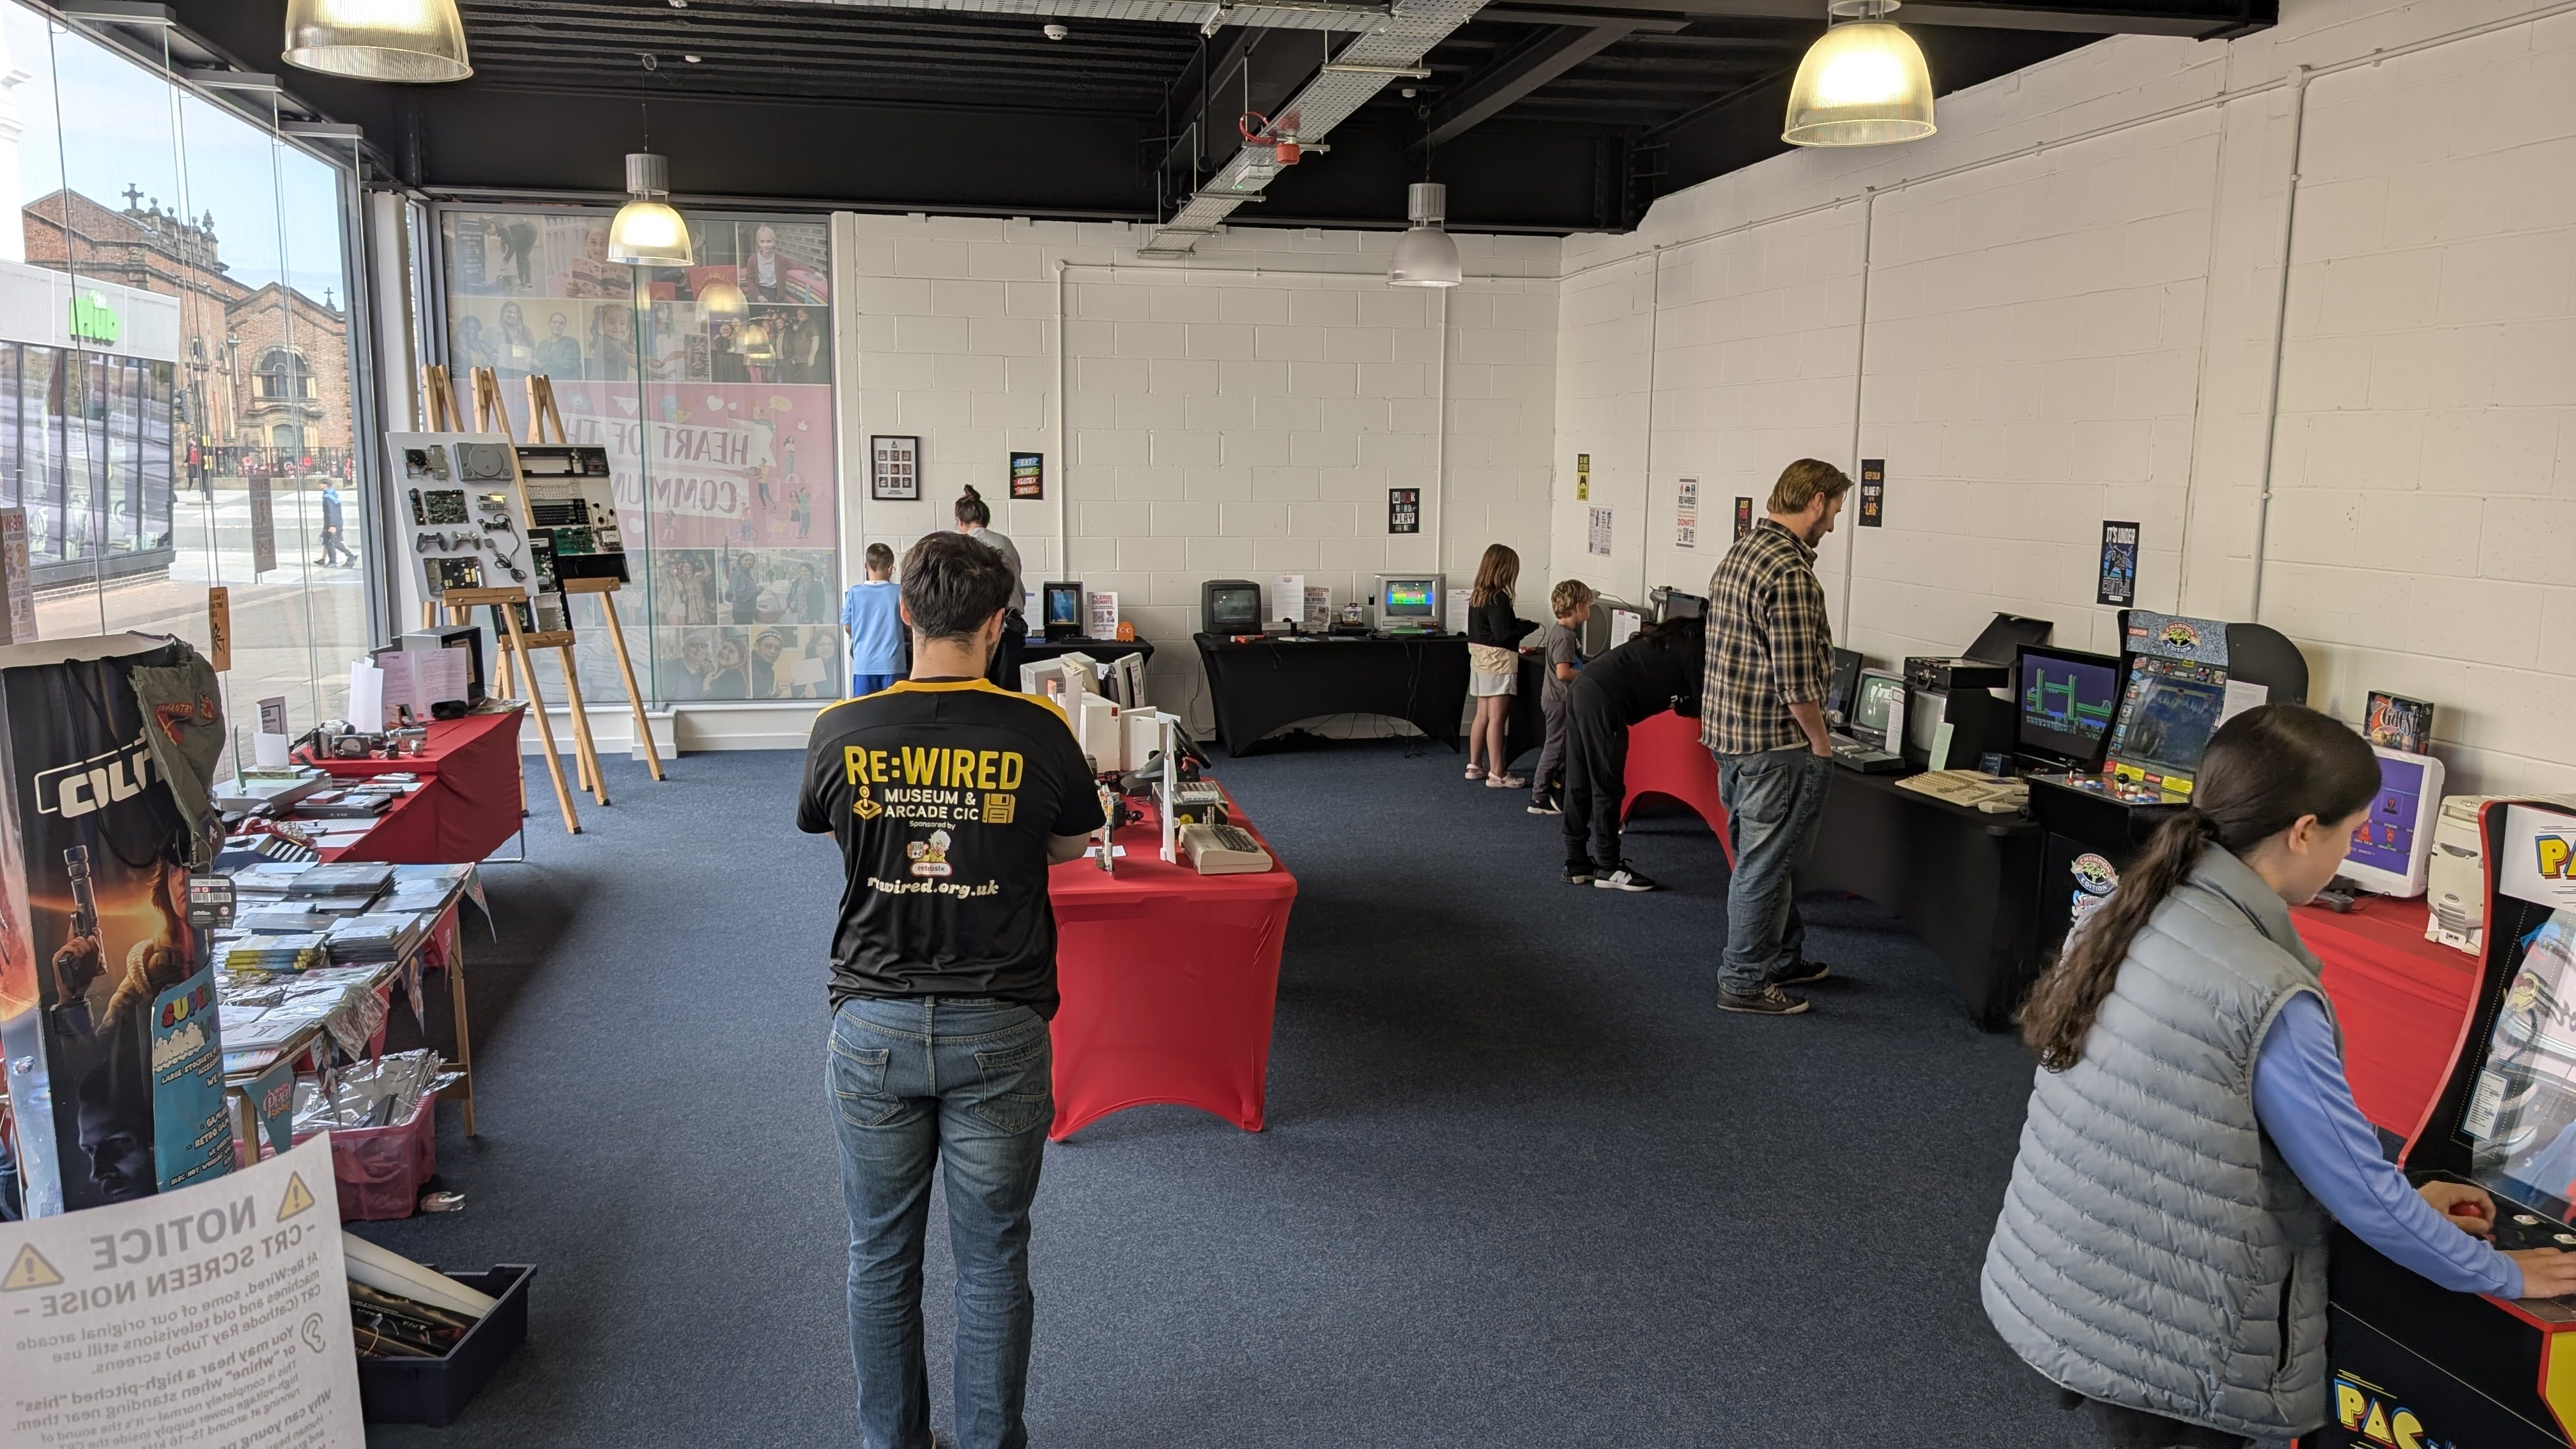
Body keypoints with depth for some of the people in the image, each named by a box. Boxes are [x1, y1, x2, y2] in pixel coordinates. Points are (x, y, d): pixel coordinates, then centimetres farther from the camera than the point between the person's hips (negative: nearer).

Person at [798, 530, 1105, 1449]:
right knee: (992, 1261, 12)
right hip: (998, 1030, -1)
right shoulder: (1036, 733, -11)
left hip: (874, 1029, 1)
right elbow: (1071, 845, 7)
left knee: (881, 1258, 17)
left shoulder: (841, 734, -7)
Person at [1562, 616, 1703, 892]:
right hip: (1603, 700, -10)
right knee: (1607, 789, 0)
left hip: (1582, 687, 10)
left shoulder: (1677, 640, 25)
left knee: (1579, 786, 12)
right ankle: (1608, 869, 7)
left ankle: (1577, 864, 19)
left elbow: (1682, 702, 28)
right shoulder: (1695, 649, -2)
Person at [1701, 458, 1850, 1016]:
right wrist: (1820, 740, -9)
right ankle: (1745, 983, 13)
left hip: (1728, 729, 10)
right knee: (1763, 865, 2)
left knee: (1767, 857, 21)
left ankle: (1784, 958, 36)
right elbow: (1797, 679, -24)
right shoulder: (1790, 573, -21)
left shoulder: (1737, 553, 11)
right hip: (1774, 744, -10)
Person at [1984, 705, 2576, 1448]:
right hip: (2155, 1338, -7)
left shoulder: (2128, 914, 0)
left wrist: (2395, 1200, 19)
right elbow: (2359, 1191, -13)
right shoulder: (2263, 994, -24)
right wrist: (2503, 1275, 5)